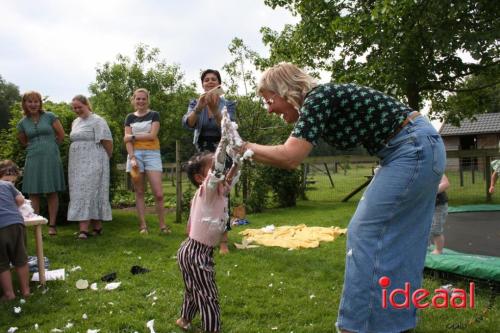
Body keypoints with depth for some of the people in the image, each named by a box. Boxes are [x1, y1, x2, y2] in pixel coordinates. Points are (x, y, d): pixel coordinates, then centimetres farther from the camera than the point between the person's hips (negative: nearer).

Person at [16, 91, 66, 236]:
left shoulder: (49, 116, 0)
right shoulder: (22, 123, 7)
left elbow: (61, 134, 4)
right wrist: (35, 148, 14)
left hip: (51, 158, -2)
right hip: (33, 159, 2)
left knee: (52, 192, 1)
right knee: (33, 193, 0)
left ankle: (52, 225, 6)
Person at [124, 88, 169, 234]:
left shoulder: (154, 115, 7)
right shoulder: (130, 117, 13)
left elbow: (152, 135, -6)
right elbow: (127, 140, 3)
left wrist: (133, 137, -2)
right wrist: (132, 158, -10)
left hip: (152, 154, -2)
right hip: (135, 154, 2)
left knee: (158, 193, -9)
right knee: (139, 192, 2)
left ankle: (162, 225, -1)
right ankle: (143, 225, 7)